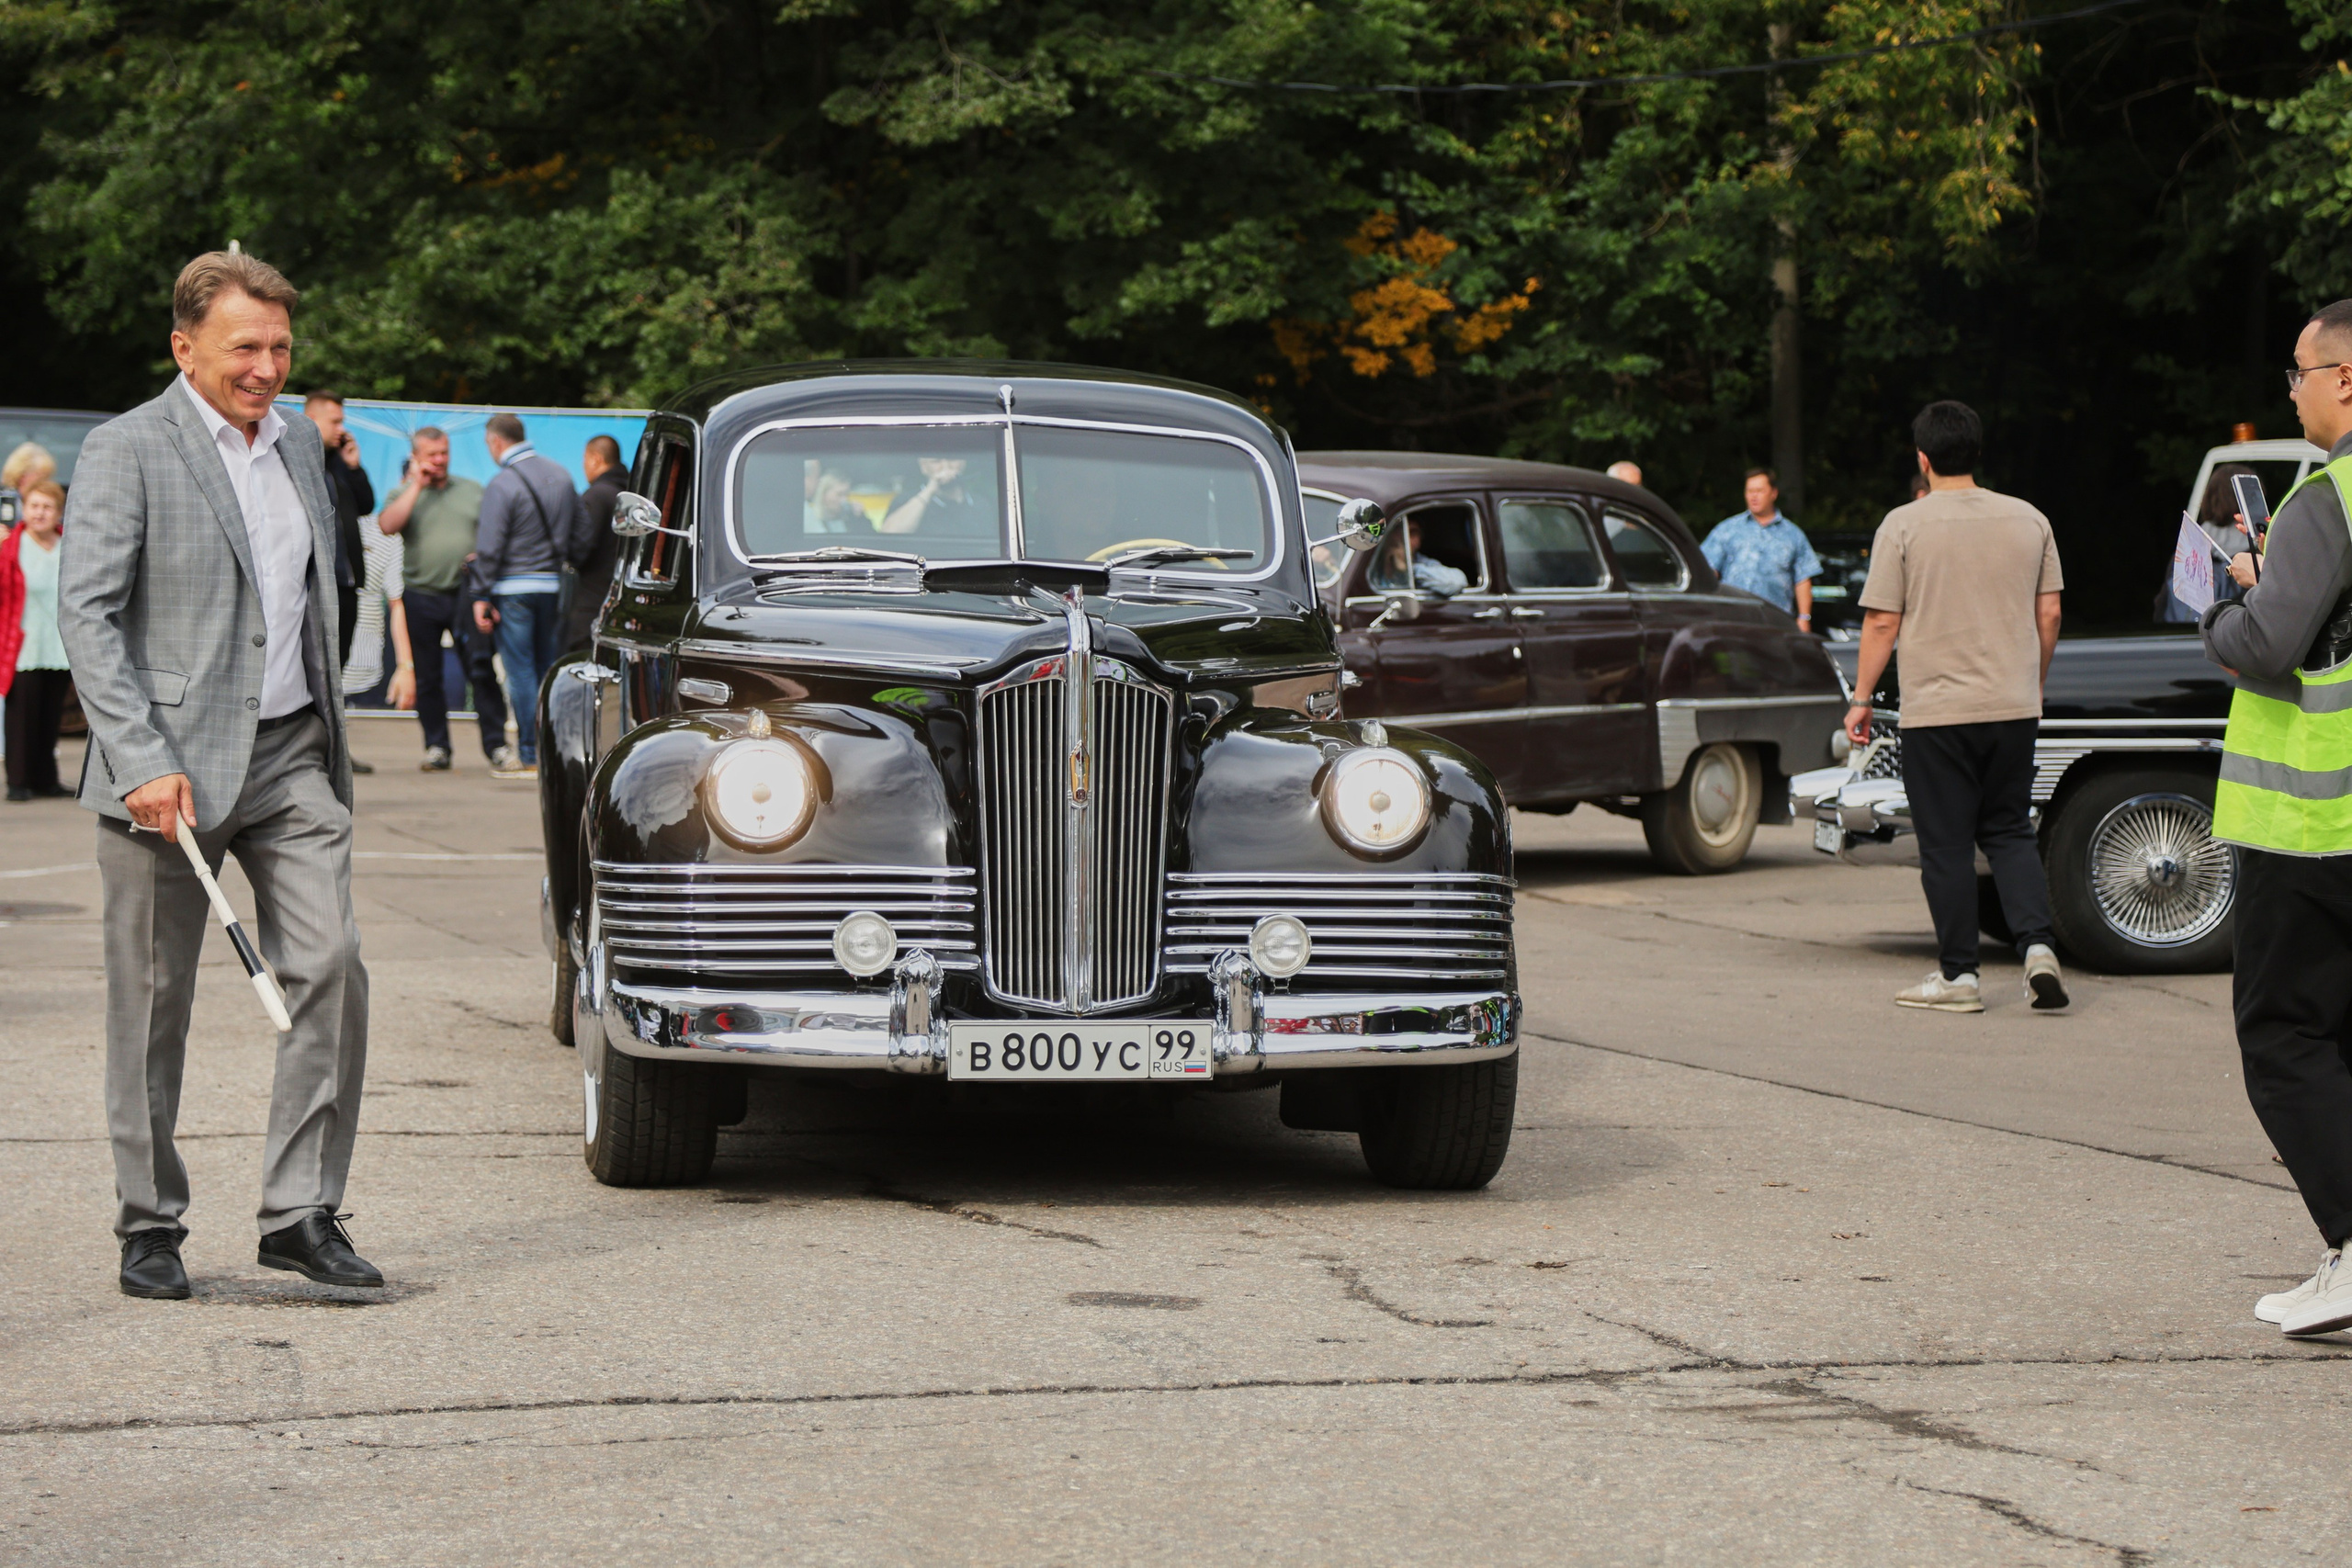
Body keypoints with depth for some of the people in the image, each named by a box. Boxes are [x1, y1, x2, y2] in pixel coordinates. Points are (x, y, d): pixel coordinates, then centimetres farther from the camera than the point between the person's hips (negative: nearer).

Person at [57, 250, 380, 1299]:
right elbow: (86, 614, -13)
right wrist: (144, 763, -21)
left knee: (331, 967, -6)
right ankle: (149, 1228, 14)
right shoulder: (126, 452, -7)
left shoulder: (299, 441, 13)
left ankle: (301, 1214, 2)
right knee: (153, 1004, 3)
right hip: (170, 766, -5)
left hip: (293, 756, 5)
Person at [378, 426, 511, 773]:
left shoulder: (472, 491, 13)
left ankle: (496, 745, -3)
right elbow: (387, 525, -12)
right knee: (427, 677, 3)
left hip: (466, 593, 0)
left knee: (481, 670, -7)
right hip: (420, 595, 0)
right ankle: (436, 748, 12)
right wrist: (417, 485, -8)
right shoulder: (404, 493, 7)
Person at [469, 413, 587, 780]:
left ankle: (528, 758, -3)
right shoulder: (560, 477, 8)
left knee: (520, 671, -3)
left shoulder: (502, 484, -13)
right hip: (552, 585, 6)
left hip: (514, 588, -6)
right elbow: (580, 529, 15)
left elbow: (489, 547, -14)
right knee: (549, 670, 11)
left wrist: (481, 595, -9)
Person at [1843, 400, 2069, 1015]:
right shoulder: (2028, 520, 4)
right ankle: (2038, 946, -3)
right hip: (2013, 706, 4)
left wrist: (1862, 699, 2)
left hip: (1936, 710, -4)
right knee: (2009, 832, 14)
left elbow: (1882, 623, -7)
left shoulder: (1903, 526, -7)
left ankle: (1957, 974, 6)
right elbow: (2049, 614, 8)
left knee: (1947, 845, 3)